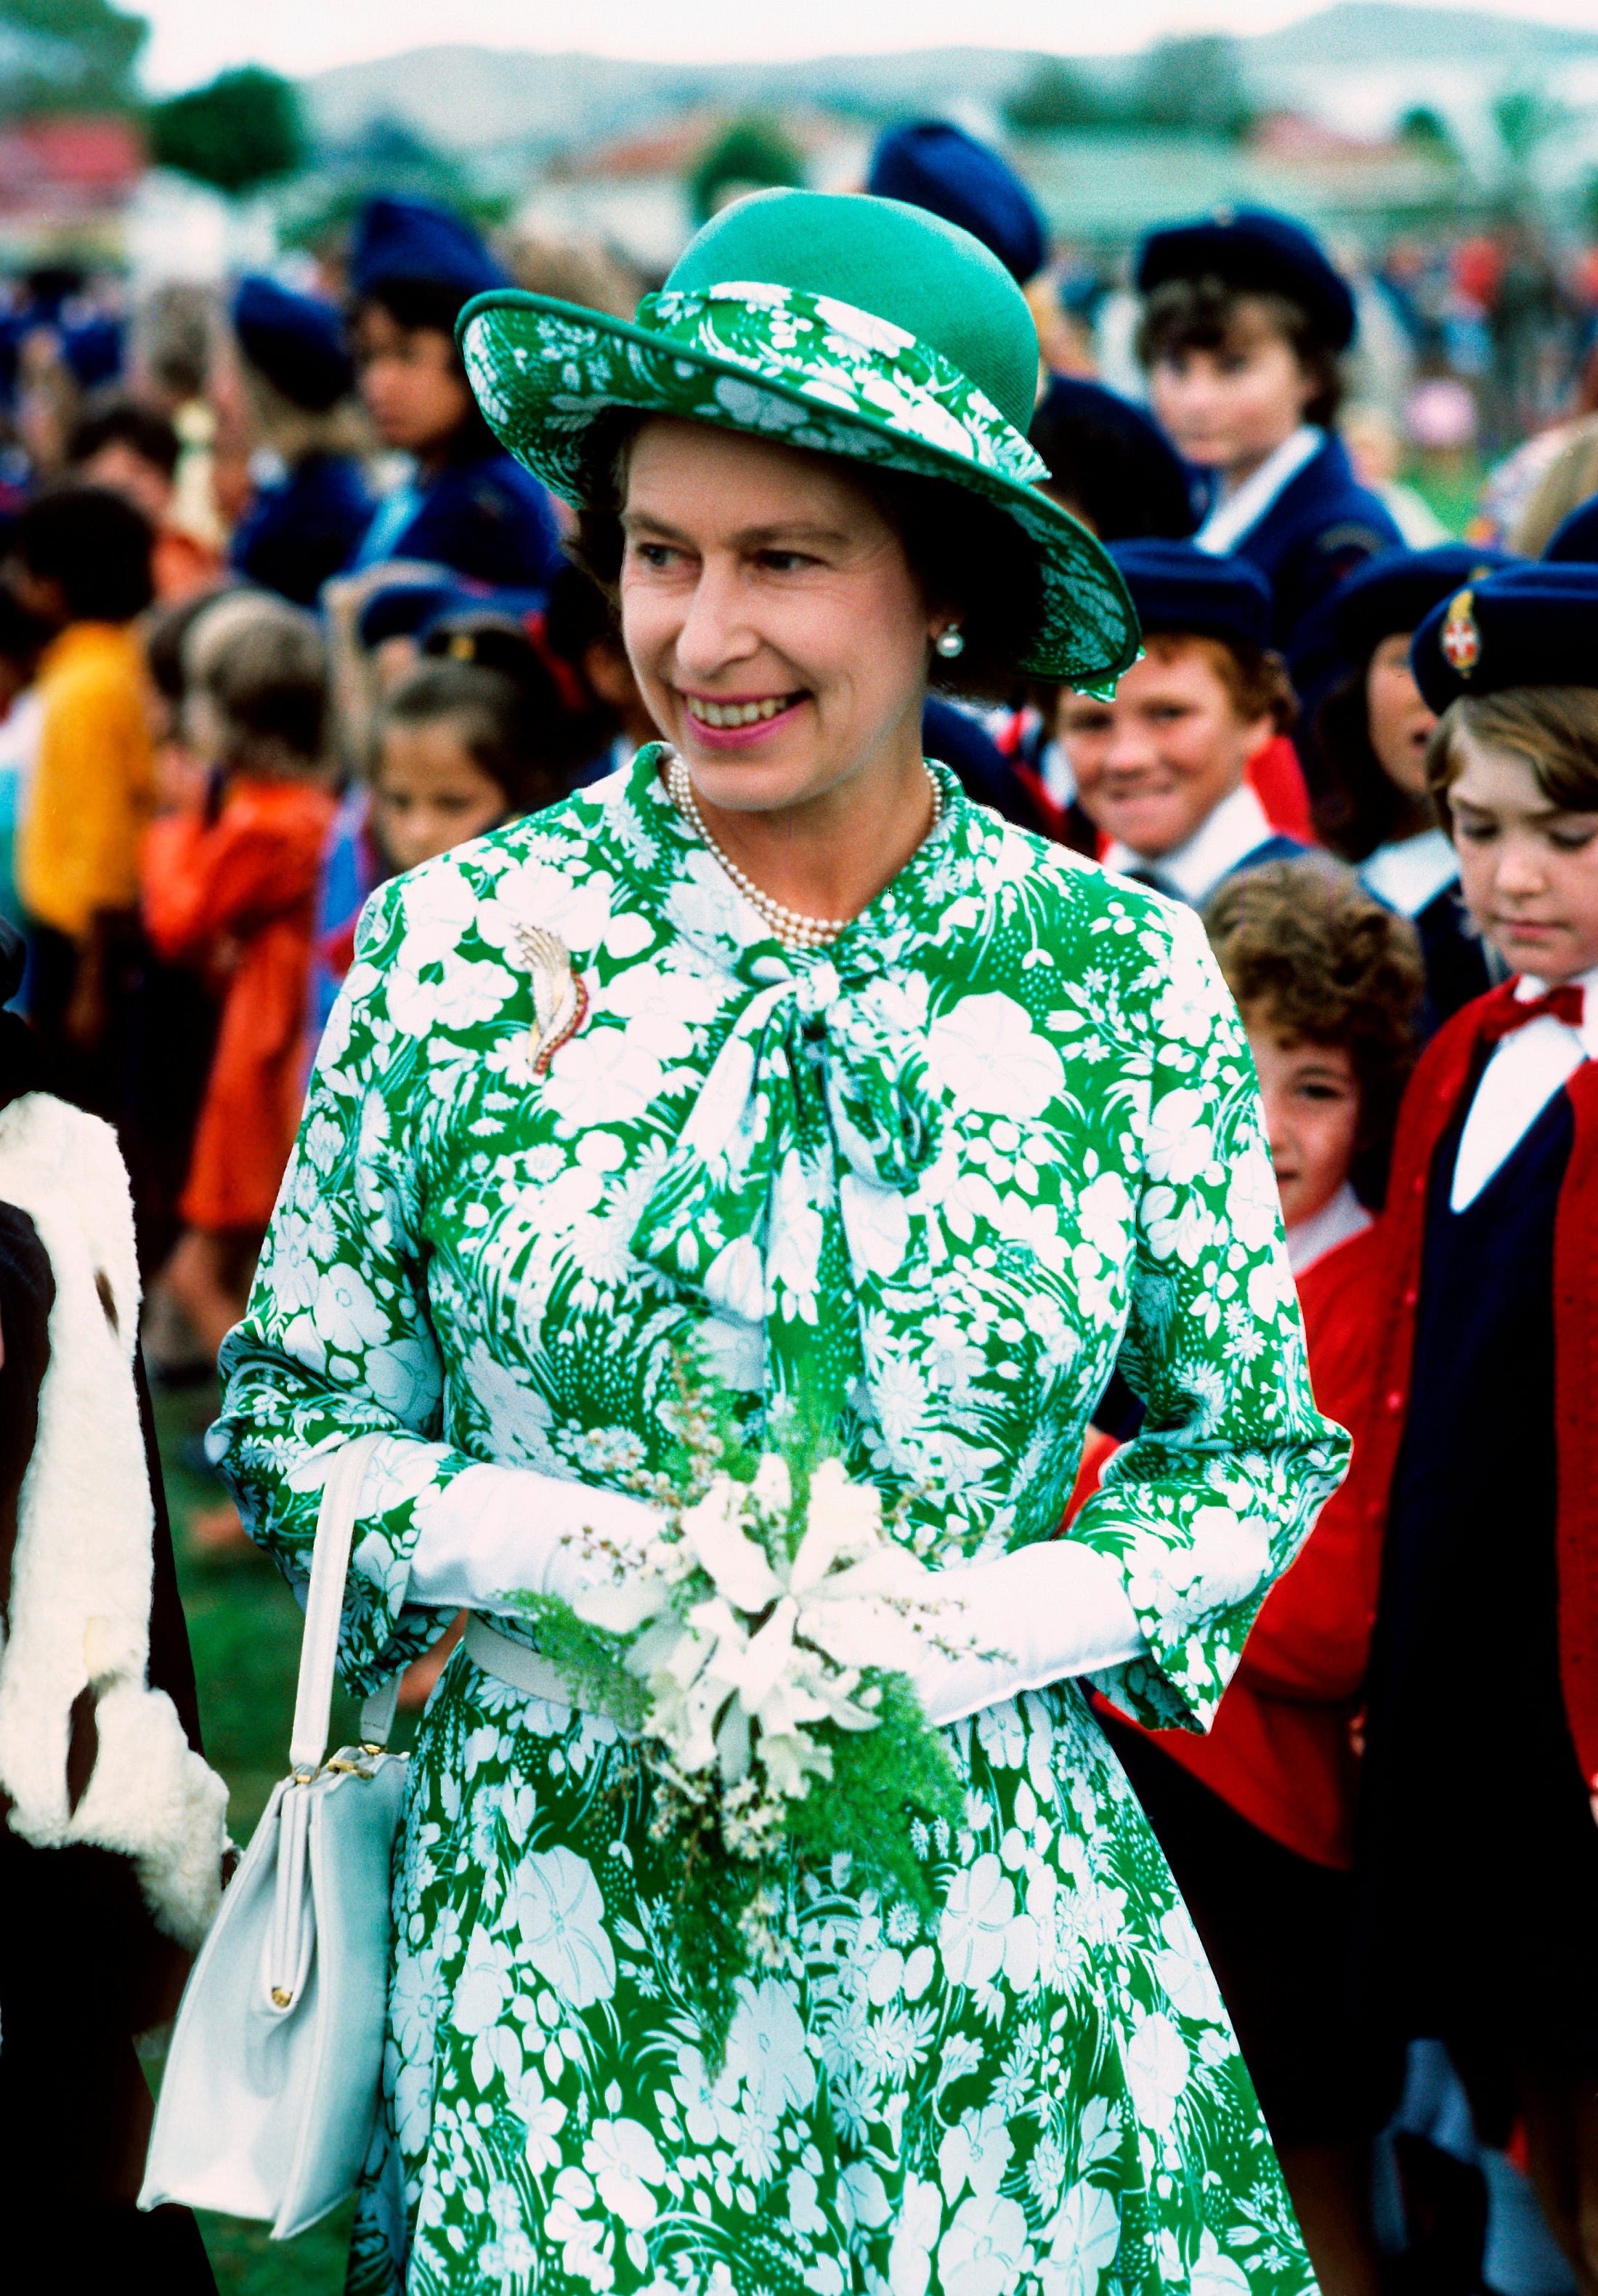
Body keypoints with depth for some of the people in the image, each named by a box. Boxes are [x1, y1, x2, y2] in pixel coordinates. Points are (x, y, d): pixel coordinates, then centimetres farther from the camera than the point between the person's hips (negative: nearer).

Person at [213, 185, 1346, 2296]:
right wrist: (565, 1556, -15)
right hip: (557, 1904, 0)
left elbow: (1260, 1444, 6)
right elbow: (289, 1420, 4)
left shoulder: (1124, 976, -3)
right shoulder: (459, 946, -4)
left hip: (1000, 1924, 1)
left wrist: (973, 1631, -12)